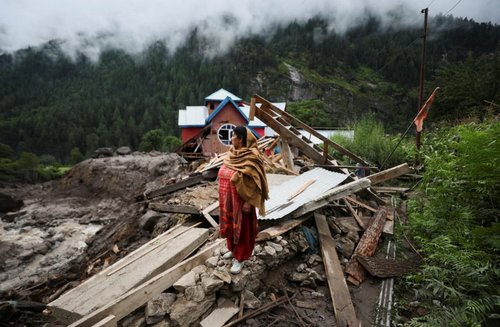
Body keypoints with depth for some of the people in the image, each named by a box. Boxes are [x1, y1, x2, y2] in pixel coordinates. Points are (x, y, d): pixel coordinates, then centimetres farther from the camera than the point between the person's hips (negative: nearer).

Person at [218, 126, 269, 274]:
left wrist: (248, 202, -19)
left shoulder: (251, 157, -21)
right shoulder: (233, 152, 4)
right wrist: (223, 195, 17)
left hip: (240, 199, -8)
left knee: (241, 227, 7)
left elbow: (253, 182, -20)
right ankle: (233, 248, 41)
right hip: (227, 198, 8)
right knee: (229, 223, 21)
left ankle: (240, 258, 22)